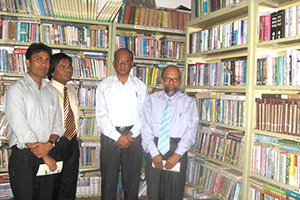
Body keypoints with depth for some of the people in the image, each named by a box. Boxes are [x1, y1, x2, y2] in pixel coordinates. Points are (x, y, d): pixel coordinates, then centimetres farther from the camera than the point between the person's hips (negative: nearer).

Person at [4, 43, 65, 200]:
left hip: (49, 155, 5)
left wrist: (49, 144, -11)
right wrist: (45, 156, -12)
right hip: (23, 157, -5)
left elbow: (57, 124, 10)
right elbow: (21, 128, -12)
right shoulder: (16, 89, -4)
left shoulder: (51, 91, 14)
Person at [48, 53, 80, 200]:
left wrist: (76, 135, 13)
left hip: (72, 141, 6)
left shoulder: (72, 89, 13)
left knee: (70, 185, 14)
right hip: (55, 142, -6)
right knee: (52, 186, 8)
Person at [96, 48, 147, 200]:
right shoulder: (104, 86, 5)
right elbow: (101, 116, -1)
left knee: (132, 180, 8)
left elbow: (145, 114, 3)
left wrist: (131, 135, -8)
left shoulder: (140, 86, 8)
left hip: (134, 137, 1)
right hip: (110, 137, 0)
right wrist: (118, 136, -9)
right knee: (108, 180, 7)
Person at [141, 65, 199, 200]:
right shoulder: (151, 100, 7)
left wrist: (177, 154, -14)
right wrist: (154, 153, -11)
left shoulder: (188, 102, 5)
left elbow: (191, 131, -4)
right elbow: (146, 128, 0)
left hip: (178, 151, -1)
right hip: (154, 148, 1)